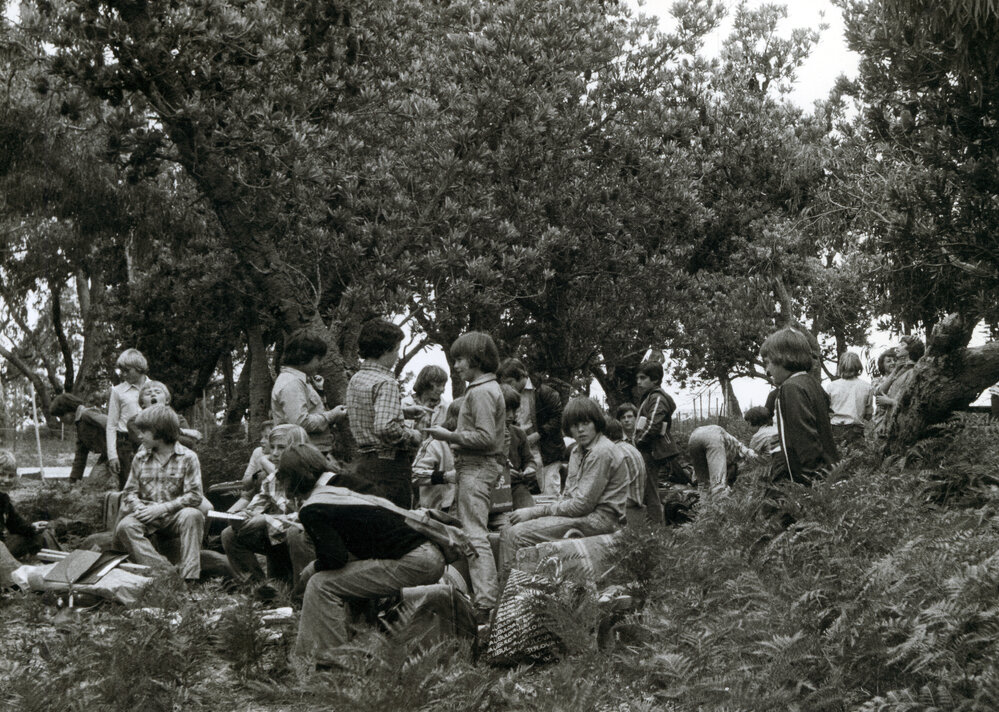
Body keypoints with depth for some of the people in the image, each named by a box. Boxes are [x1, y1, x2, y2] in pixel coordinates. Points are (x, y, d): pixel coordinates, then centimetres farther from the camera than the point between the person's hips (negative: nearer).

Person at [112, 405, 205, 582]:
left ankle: (189, 576, -35)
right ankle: (163, 569, -38)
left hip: (175, 515, -3)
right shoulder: (140, 458, 10)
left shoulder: (187, 457, -3)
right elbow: (130, 491, 11)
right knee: (125, 526, -28)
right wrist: (139, 507, -13)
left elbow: (195, 496, -9)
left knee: (192, 516, -35)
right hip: (147, 515, 3)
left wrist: (163, 508, -17)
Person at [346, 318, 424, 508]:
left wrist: (404, 411, 20)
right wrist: (414, 436, -11)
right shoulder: (386, 383, -17)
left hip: (364, 458, 9)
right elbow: (385, 428, -28)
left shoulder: (355, 380, 10)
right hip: (389, 462, -9)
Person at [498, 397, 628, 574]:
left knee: (517, 535, -21)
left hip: (600, 519, -10)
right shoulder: (577, 451, 17)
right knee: (508, 532, -2)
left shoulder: (602, 452, -13)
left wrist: (536, 512, -13)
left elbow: (583, 504, -17)